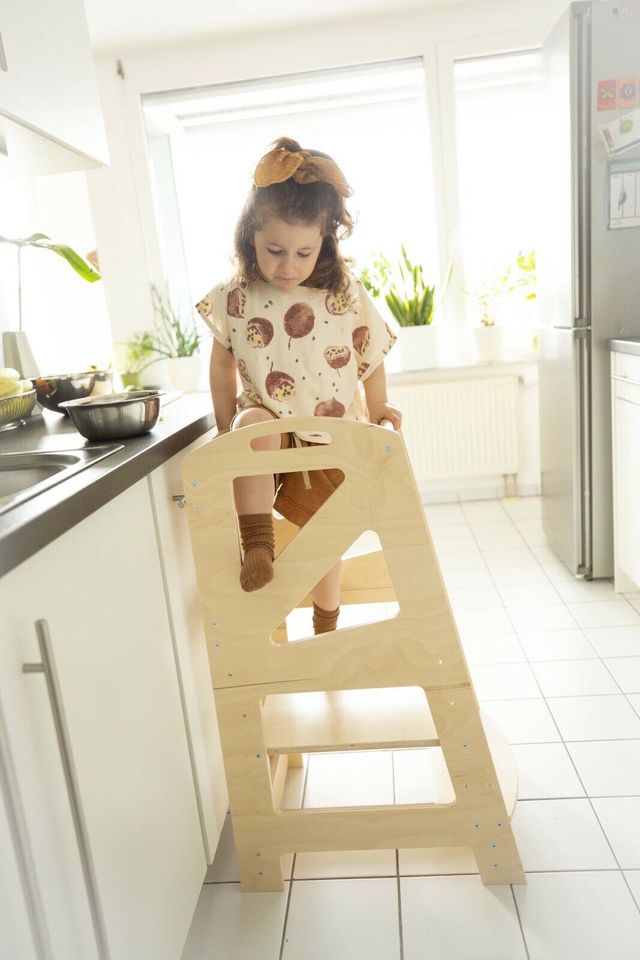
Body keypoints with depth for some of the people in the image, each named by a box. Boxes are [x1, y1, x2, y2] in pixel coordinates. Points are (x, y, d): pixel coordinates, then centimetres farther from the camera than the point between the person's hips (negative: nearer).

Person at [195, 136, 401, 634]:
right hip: (270, 425, 0)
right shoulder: (233, 299, -6)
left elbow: (372, 359, 3)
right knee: (254, 425, -37)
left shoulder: (348, 297, -9)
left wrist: (377, 409, -3)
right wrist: (226, 426, 3)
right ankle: (257, 546, -29)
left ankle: (326, 630, 31)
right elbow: (223, 363, 5)